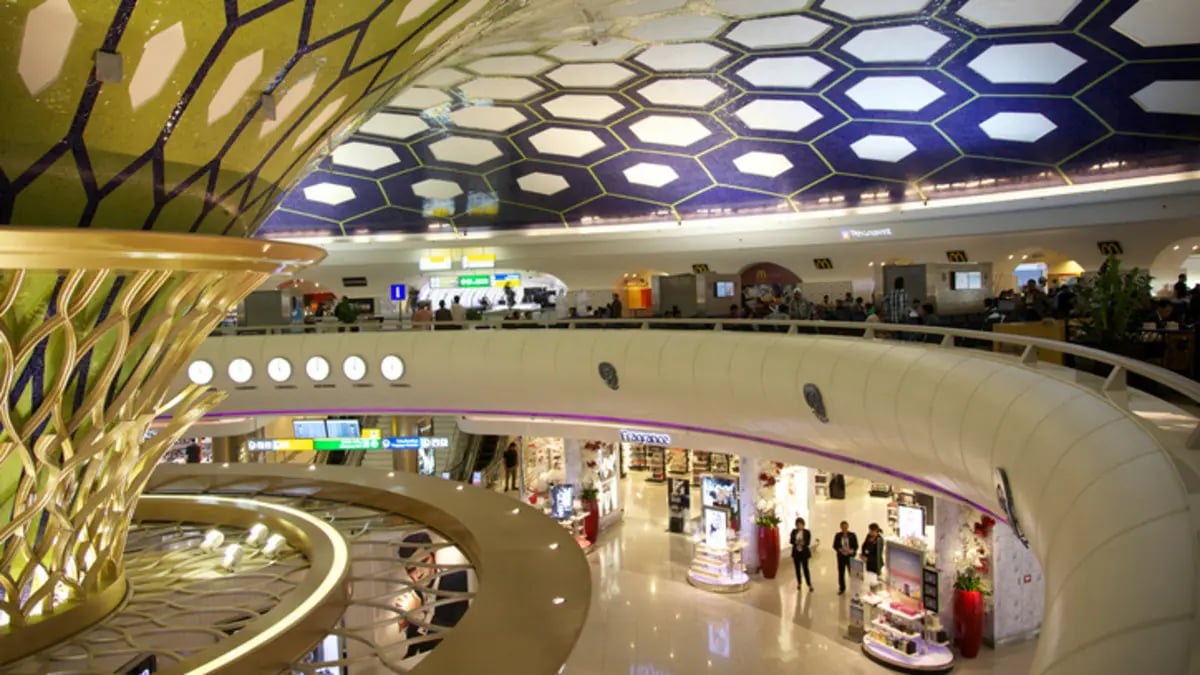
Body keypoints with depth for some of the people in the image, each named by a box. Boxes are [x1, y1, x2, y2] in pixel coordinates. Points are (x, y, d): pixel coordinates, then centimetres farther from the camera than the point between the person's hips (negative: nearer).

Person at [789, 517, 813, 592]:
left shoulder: (807, 532, -4)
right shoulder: (794, 531, 4)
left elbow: (808, 542, -9)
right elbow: (791, 541, -3)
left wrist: (802, 543, -26)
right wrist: (796, 542, -21)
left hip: (804, 552, -3)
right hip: (796, 552, 3)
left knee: (805, 568, -6)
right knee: (797, 568, 9)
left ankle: (810, 585, -1)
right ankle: (799, 583, 22)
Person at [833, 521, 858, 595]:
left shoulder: (852, 535, -5)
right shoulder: (838, 535, -1)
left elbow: (856, 546, -2)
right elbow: (835, 546, 1)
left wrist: (851, 551, -20)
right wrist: (840, 550, -18)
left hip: (850, 557, -2)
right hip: (841, 557, 2)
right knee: (841, 573, 6)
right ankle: (842, 588, 21)